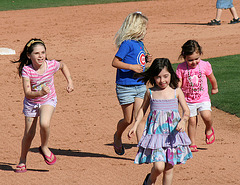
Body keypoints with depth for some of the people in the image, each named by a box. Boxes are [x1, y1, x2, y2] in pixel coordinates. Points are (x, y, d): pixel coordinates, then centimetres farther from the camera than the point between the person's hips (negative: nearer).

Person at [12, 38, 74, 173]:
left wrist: (70, 82, 1)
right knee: (29, 134, 4)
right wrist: (40, 93, -47)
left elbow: (63, 66, 8)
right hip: (31, 102, 0)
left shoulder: (51, 65, -18)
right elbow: (27, 93, -29)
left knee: (44, 124, -29)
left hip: (48, 101, 0)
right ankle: (22, 161, 29)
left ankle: (44, 148, 1)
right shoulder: (26, 70, -24)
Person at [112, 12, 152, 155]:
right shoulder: (127, 44, -15)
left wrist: (146, 59, 6)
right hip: (126, 87, -6)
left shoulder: (140, 44, 10)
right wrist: (132, 67, -22)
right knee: (128, 120, 7)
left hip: (140, 85, 6)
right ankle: (117, 137, 35)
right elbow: (115, 62, -17)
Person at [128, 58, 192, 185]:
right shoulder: (150, 92, 3)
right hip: (155, 132, -1)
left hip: (172, 133, 1)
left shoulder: (176, 92, 2)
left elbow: (186, 110, 0)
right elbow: (143, 109, 17)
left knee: (169, 168, 5)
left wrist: (183, 121, -21)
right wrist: (135, 126, 10)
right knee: (159, 167, -13)